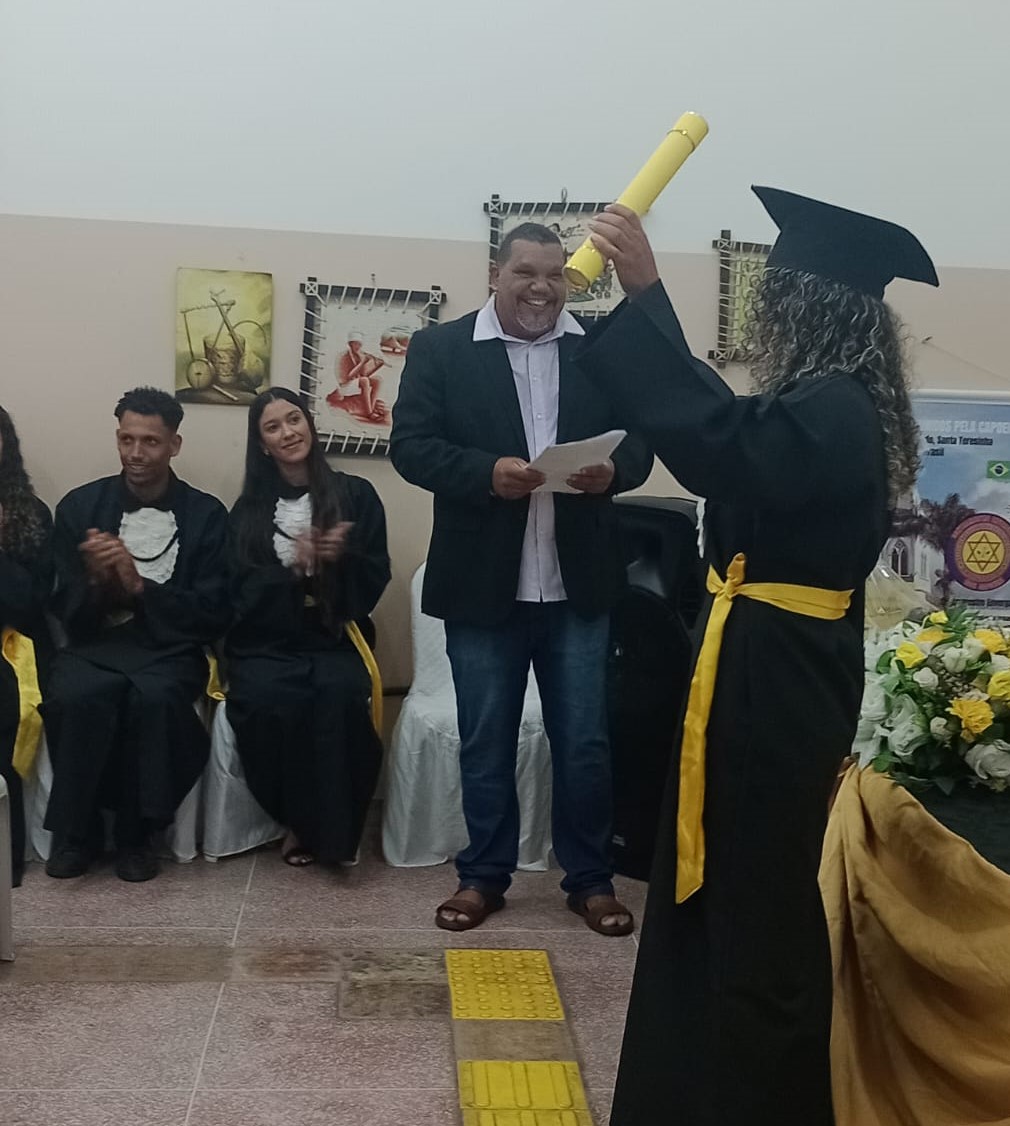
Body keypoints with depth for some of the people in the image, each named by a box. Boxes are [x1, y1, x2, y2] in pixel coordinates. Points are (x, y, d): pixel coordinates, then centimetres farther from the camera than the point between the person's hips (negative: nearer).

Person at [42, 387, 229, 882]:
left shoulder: (206, 513, 3)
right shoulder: (80, 504, 7)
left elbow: (213, 614, -2)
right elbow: (67, 612, 6)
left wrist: (140, 586, -15)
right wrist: (96, 581, -17)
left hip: (170, 648, -1)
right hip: (96, 643, 1)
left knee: (153, 697, -35)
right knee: (74, 695, -32)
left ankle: (134, 832, -12)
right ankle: (76, 830, -9)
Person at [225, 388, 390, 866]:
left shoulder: (355, 495, 8)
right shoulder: (248, 510, 12)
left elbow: (375, 580, 5)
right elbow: (242, 593, 2)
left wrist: (342, 558, -16)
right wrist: (293, 567, -15)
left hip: (333, 641, 0)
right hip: (266, 644, 1)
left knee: (340, 694, -34)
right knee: (268, 700, -32)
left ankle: (331, 829, -17)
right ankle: (300, 821, -10)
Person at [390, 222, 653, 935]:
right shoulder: (441, 348, 1)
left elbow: (640, 440, 5)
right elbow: (411, 445, -6)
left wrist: (612, 469, -18)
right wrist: (486, 472, -22)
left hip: (578, 584, 1)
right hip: (484, 584, -1)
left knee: (584, 741, 9)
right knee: (485, 742, 11)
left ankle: (590, 878, 25)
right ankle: (484, 875, 28)